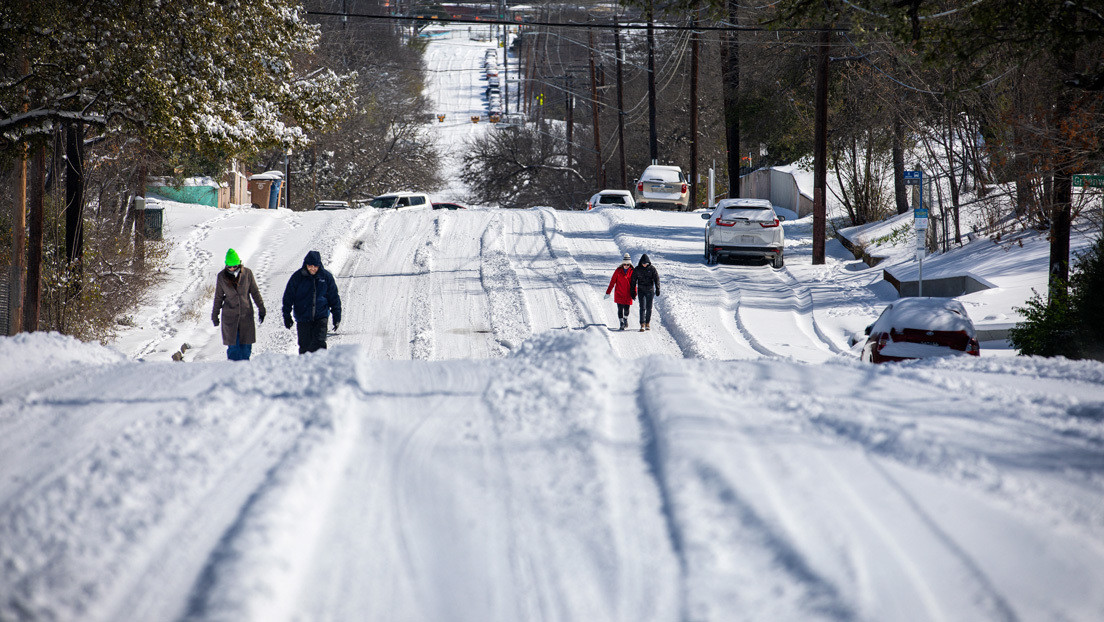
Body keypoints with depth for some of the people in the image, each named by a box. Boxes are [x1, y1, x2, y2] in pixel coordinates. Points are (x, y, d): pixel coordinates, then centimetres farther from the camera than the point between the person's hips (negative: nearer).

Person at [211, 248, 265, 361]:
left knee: (246, 345, 1)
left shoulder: (247, 273, -4)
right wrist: (215, 315, 12)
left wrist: (261, 309, 8)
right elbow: (218, 297, 8)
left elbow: (255, 292, 6)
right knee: (233, 346, -3)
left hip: (246, 313, 0)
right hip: (229, 315, 0)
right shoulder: (221, 276, -3)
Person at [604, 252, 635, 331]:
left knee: (626, 309, 1)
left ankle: (625, 319, 31)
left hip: (628, 294, 1)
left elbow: (633, 283, 8)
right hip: (619, 293, -1)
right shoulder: (618, 271, -3)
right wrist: (608, 292, -3)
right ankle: (622, 324, -1)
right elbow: (612, 281, 0)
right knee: (620, 309, -6)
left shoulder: (632, 271, 0)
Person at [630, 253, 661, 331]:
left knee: (649, 308, 5)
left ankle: (648, 323, 19)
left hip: (650, 290, 0)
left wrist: (657, 289, -13)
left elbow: (656, 279, -4)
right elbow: (633, 281, 5)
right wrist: (633, 292, 3)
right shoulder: (637, 269, -1)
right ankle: (642, 325, -15)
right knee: (642, 307, -9)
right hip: (641, 290, 0)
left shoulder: (652, 268, -3)